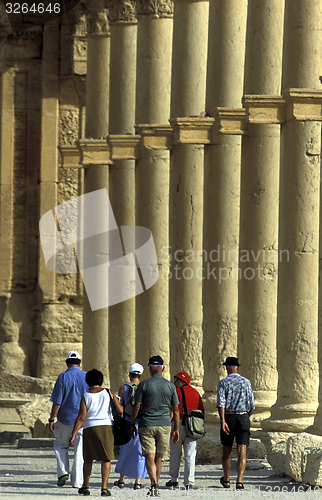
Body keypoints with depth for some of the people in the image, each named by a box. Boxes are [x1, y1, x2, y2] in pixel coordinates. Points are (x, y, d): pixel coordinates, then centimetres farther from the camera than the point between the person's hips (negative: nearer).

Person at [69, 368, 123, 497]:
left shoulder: (86, 397, -1)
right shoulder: (108, 393, 2)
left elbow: (81, 418, -8)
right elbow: (120, 410, 0)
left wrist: (73, 435, -6)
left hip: (90, 428, 0)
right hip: (106, 427, 0)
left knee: (88, 459, 14)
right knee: (106, 459, 1)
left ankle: (86, 486, 15)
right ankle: (104, 488, -6)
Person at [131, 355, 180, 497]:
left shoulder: (144, 385, -4)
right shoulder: (170, 386, 3)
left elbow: (136, 407, -5)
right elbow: (176, 410, 6)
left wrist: (132, 424, 6)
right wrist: (176, 429, 13)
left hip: (146, 425, -2)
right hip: (164, 425, 2)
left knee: (149, 457, -5)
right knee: (158, 458, 13)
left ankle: (154, 484, -25)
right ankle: (155, 489, 20)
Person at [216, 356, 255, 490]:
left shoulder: (223, 383, -2)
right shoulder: (246, 382, 4)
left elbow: (221, 403, -14)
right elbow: (251, 405, 5)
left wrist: (222, 421, -19)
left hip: (228, 418, -1)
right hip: (243, 418, 1)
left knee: (226, 450, 16)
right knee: (242, 452, -4)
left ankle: (226, 480, 29)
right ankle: (239, 481, -18)